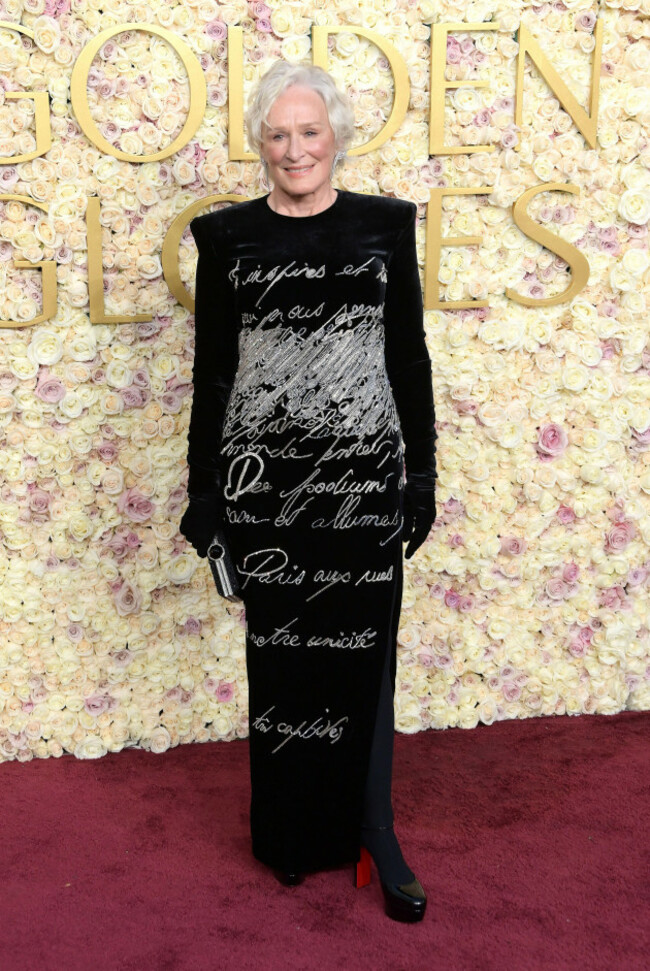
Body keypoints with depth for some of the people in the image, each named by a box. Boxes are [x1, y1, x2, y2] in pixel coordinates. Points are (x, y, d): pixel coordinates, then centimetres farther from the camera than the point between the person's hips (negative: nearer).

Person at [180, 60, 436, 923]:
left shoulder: (385, 226, 4)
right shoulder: (228, 236, 2)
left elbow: (410, 356, 6)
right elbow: (211, 370, 4)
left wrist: (422, 473, 4)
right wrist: (205, 491, 2)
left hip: (366, 476, 0)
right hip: (266, 478, 0)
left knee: (364, 652, 4)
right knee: (280, 652, 9)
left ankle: (371, 835, 20)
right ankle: (290, 832, 28)